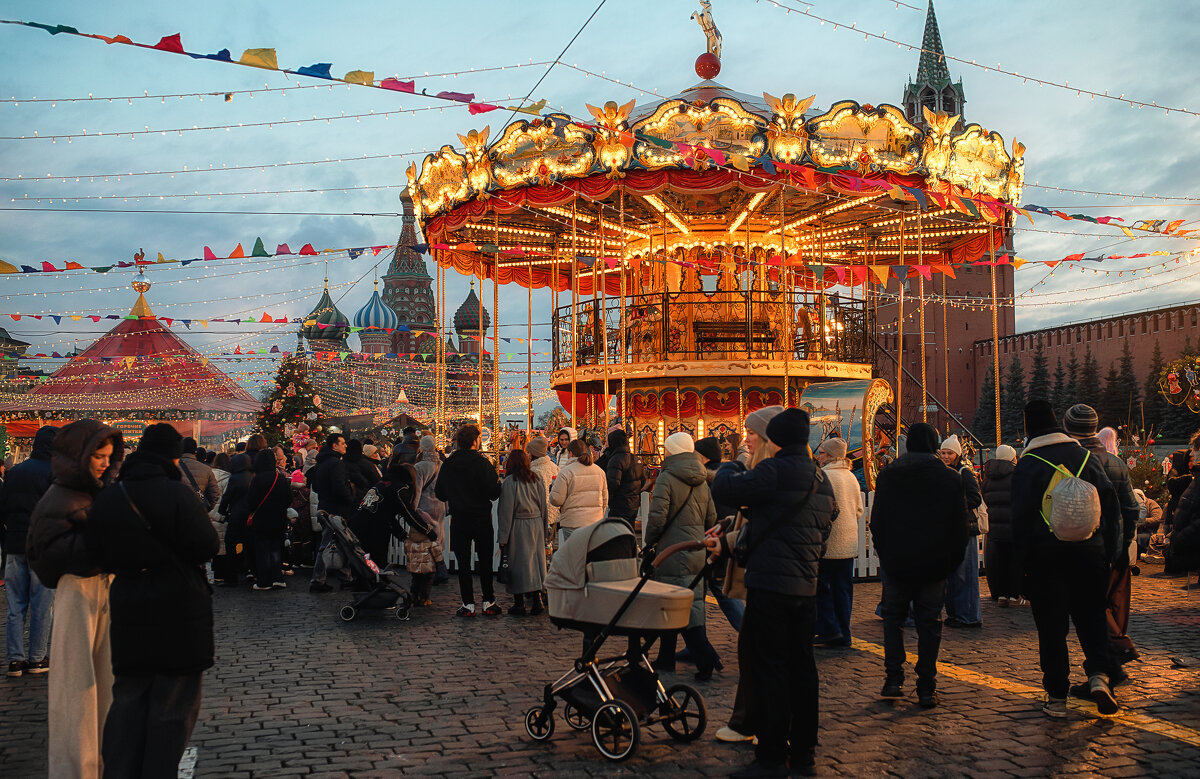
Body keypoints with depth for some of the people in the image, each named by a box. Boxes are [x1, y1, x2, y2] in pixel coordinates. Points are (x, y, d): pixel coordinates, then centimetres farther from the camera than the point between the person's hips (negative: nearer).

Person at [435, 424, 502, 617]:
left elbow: (440, 494, 4)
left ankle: (468, 604, 7)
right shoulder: (483, 463, -11)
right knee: (485, 562, 10)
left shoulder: (447, 464, -2)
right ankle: (488, 602, 13)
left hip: (459, 520, 1)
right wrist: (497, 479, 6)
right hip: (482, 519, -1)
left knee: (463, 563, 7)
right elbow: (494, 493, -14)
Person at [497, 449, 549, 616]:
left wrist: (503, 538, -7)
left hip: (518, 527, -5)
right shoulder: (536, 479, 5)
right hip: (536, 524, 5)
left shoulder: (510, 482, -11)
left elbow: (506, 511, -11)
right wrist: (542, 529, 17)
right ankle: (536, 601, 13)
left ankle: (519, 604, 5)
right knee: (535, 560, 10)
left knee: (518, 562, 2)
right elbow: (544, 506, 10)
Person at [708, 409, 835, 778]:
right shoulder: (821, 479, 15)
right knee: (801, 667, 14)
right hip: (806, 586, 9)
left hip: (771, 585, -9)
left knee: (766, 669, -1)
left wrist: (730, 467, 11)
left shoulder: (776, 471, -15)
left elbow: (724, 489, -15)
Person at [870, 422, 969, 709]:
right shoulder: (950, 478, -3)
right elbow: (960, 526, 0)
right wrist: (951, 561, 9)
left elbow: (876, 520, 2)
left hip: (895, 562, 0)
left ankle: (894, 680, 8)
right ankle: (926, 688, 6)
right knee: (929, 623, 6)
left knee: (893, 617, 13)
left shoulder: (888, 474, -1)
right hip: (934, 564, 0)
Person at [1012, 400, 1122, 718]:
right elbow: (1111, 504, 6)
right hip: (1089, 552, 3)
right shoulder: (1086, 457, 6)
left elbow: (1020, 517, -8)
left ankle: (1057, 697, 7)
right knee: (1091, 616, 15)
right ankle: (1098, 675, -4)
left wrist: (1022, 559, 0)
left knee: (1051, 626, 4)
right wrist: (1109, 550, 10)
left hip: (1046, 556, -3)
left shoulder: (1027, 466, -5)